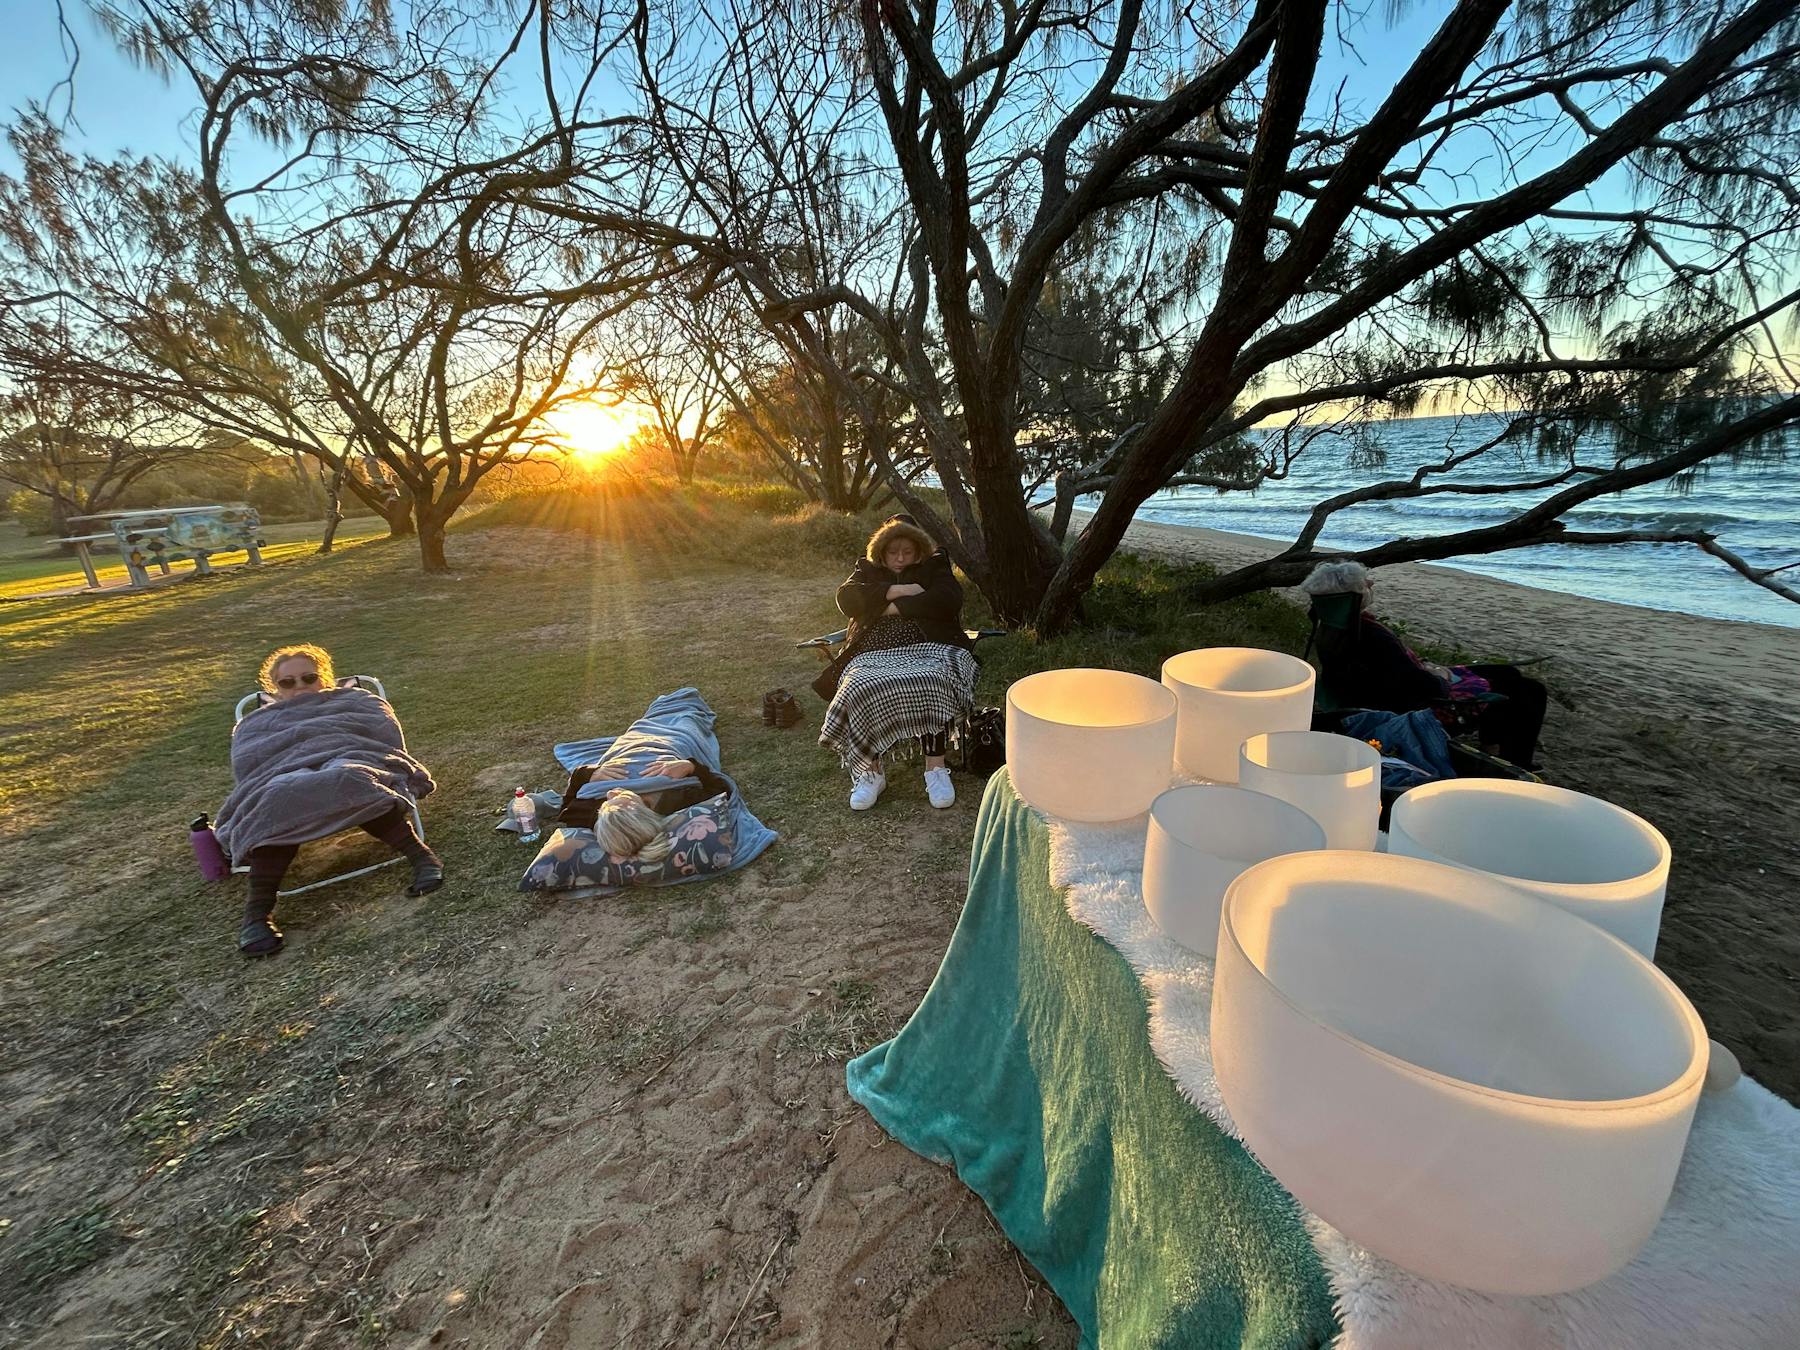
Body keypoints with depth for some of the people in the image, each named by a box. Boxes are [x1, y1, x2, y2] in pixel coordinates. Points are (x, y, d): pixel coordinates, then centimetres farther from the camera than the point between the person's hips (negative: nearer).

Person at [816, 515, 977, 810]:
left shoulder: (934, 566, 20)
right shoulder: (868, 568, 25)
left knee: (932, 684, -38)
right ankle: (870, 772, -19)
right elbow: (846, 597, 4)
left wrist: (894, 607, -2)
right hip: (875, 655, 2)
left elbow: (949, 599, -2)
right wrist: (896, 591, -4)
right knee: (860, 690, -33)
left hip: (927, 650, -1)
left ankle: (935, 768, -26)